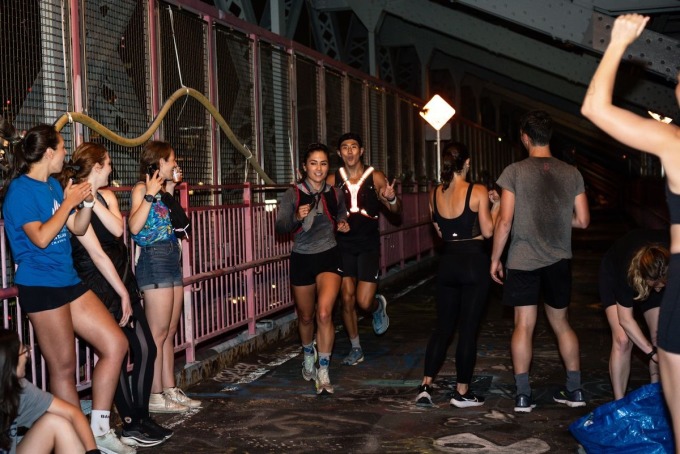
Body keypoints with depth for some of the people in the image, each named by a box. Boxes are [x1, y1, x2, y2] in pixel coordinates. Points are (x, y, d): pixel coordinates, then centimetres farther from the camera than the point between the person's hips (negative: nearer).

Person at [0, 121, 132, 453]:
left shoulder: (53, 186, 13)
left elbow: (78, 229, 19)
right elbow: (41, 238, -21)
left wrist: (86, 201, 2)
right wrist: (68, 203, -14)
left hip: (68, 282, 9)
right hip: (41, 288, -9)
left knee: (115, 344, 6)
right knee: (64, 369, 0)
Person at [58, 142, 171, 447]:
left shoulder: (106, 196, 10)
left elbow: (118, 230, -9)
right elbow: (98, 256, -16)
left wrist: (95, 201, -16)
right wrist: (123, 294, -15)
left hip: (122, 280, 8)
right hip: (99, 286, -8)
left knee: (146, 348, 5)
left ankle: (141, 419, 16)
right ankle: (132, 426, 9)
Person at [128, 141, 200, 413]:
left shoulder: (165, 189, 17)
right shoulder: (141, 189, -7)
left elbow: (178, 224, 11)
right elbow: (134, 226, -21)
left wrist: (171, 192, 14)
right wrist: (150, 195, -19)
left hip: (172, 260, 9)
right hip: (154, 260, -9)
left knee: (170, 332, 10)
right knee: (158, 333, -6)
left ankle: (170, 390, 16)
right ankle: (155, 396, -1)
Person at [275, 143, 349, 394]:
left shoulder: (335, 194, 3)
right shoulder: (293, 194, -6)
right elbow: (280, 227, -10)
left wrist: (342, 225, 1)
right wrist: (297, 218, -29)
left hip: (329, 257, 0)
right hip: (302, 259, 0)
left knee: (324, 313, -19)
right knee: (306, 316, 15)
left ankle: (323, 372, -9)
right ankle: (308, 354, 46)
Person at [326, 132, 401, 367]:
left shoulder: (375, 177, -2)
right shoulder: (332, 180, 2)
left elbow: (395, 210, 1)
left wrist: (392, 199, -22)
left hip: (368, 246, -2)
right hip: (343, 245, 2)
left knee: (364, 302, -6)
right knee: (347, 299, 2)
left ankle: (379, 305, 31)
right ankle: (356, 349, 20)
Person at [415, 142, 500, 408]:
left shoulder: (434, 194, 2)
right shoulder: (478, 192, -11)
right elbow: (488, 232, -7)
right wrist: (496, 205, 5)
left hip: (448, 262, 4)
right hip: (474, 263, -4)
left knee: (442, 327, 13)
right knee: (468, 328, 4)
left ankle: (426, 387, 7)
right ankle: (462, 392, 11)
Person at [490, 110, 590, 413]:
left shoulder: (515, 172, -9)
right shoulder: (571, 173, 0)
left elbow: (505, 221, -11)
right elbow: (583, 221, 3)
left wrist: (495, 258, -1)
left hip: (523, 261, -3)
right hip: (559, 262, 3)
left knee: (524, 326, 3)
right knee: (561, 323, 16)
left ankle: (523, 395, 4)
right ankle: (574, 390, 20)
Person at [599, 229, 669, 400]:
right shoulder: (628, 271, -43)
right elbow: (625, 319, -30)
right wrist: (652, 352, -32)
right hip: (614, 274, -3)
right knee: (623, 340, -16)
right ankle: (619, 404, -10)